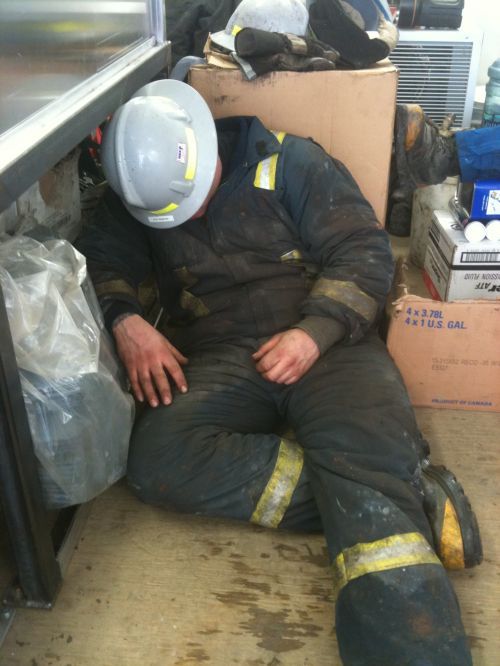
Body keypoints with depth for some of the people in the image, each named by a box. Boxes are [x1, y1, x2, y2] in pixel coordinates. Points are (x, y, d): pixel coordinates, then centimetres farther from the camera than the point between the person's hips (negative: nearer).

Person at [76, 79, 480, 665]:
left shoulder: (291, 164, 3)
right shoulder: (137, 193, 14)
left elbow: (365, 253, -1)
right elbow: (99, 263, 11)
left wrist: (316, 331, -17)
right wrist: (125, 319, -12)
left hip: (323, 343, -2)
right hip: (216, 358, 3)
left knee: (373, 461, -33)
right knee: (157, 462, -29)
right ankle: (406, 497, -29)